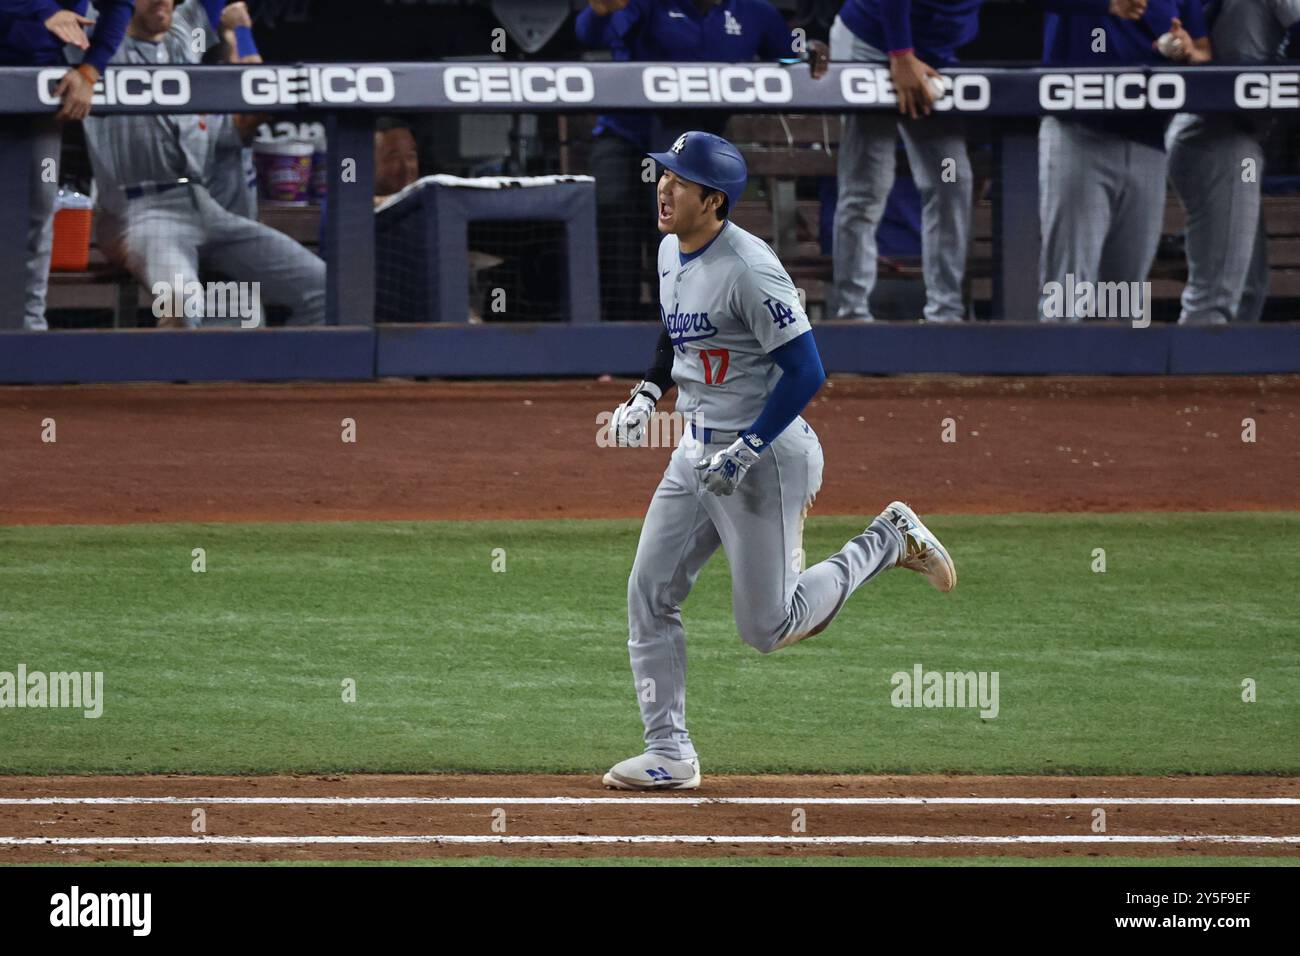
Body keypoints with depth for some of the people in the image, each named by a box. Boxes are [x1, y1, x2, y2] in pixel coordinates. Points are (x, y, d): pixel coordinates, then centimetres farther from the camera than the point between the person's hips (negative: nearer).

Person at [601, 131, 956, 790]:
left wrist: (745, 451, -24)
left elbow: (806, 372, -22)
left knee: (768, 628, -1)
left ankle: (888, 541, 18)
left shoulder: (748, 269, -23)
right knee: (649, 596, 3)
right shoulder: (671, 250, 5)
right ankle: (669, 754, 10)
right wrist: (647, 392, 8)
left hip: (763, 456, -8)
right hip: (695, 454, 9)